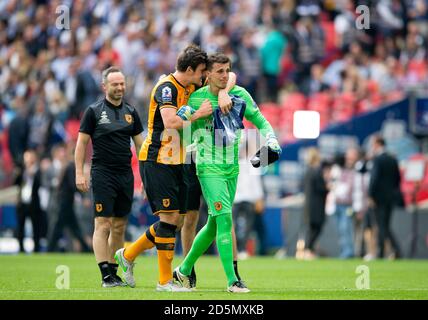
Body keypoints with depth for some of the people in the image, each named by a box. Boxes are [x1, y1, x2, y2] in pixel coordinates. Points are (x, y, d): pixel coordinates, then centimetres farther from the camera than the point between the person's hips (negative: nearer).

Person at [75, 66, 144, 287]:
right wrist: (79, 173, -7)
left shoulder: (130, 112, 12)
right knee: (103, 225, -10)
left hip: (126, 175, 5)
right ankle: (106, 275, -13)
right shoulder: (94, 111, -1)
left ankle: (114, 272, 14)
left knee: (119, 227, 7)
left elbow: (140, 143, 17)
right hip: (102, 174, -5)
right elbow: (81, 143, 0)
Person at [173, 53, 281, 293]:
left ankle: (184, 270, 28)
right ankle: (232, 280, -15)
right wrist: (185, 116, -18)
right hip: (209, 168, -5)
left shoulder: (240, 95, 1)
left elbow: (260, 121, 11)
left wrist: (271, 140, -5)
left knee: (214, 224, 11)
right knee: (225, 219, -16)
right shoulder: (196, 99, -8)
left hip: (232, 168, 5)